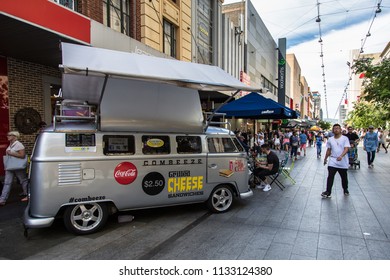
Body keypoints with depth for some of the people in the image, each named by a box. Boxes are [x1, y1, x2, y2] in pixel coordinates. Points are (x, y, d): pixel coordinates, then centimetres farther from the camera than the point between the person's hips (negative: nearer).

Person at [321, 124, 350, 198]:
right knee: (330, 176, -8)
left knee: (344, 177, 14)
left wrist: (341, 156, -32)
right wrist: (325, 158, 19)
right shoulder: (330, 139, 5)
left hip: (343, 162, -2)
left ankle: (345, 189, 37)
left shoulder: (345, 138, -6)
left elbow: (346, 149, -16)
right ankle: (328, 192, -6)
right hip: (332, 162, 2)